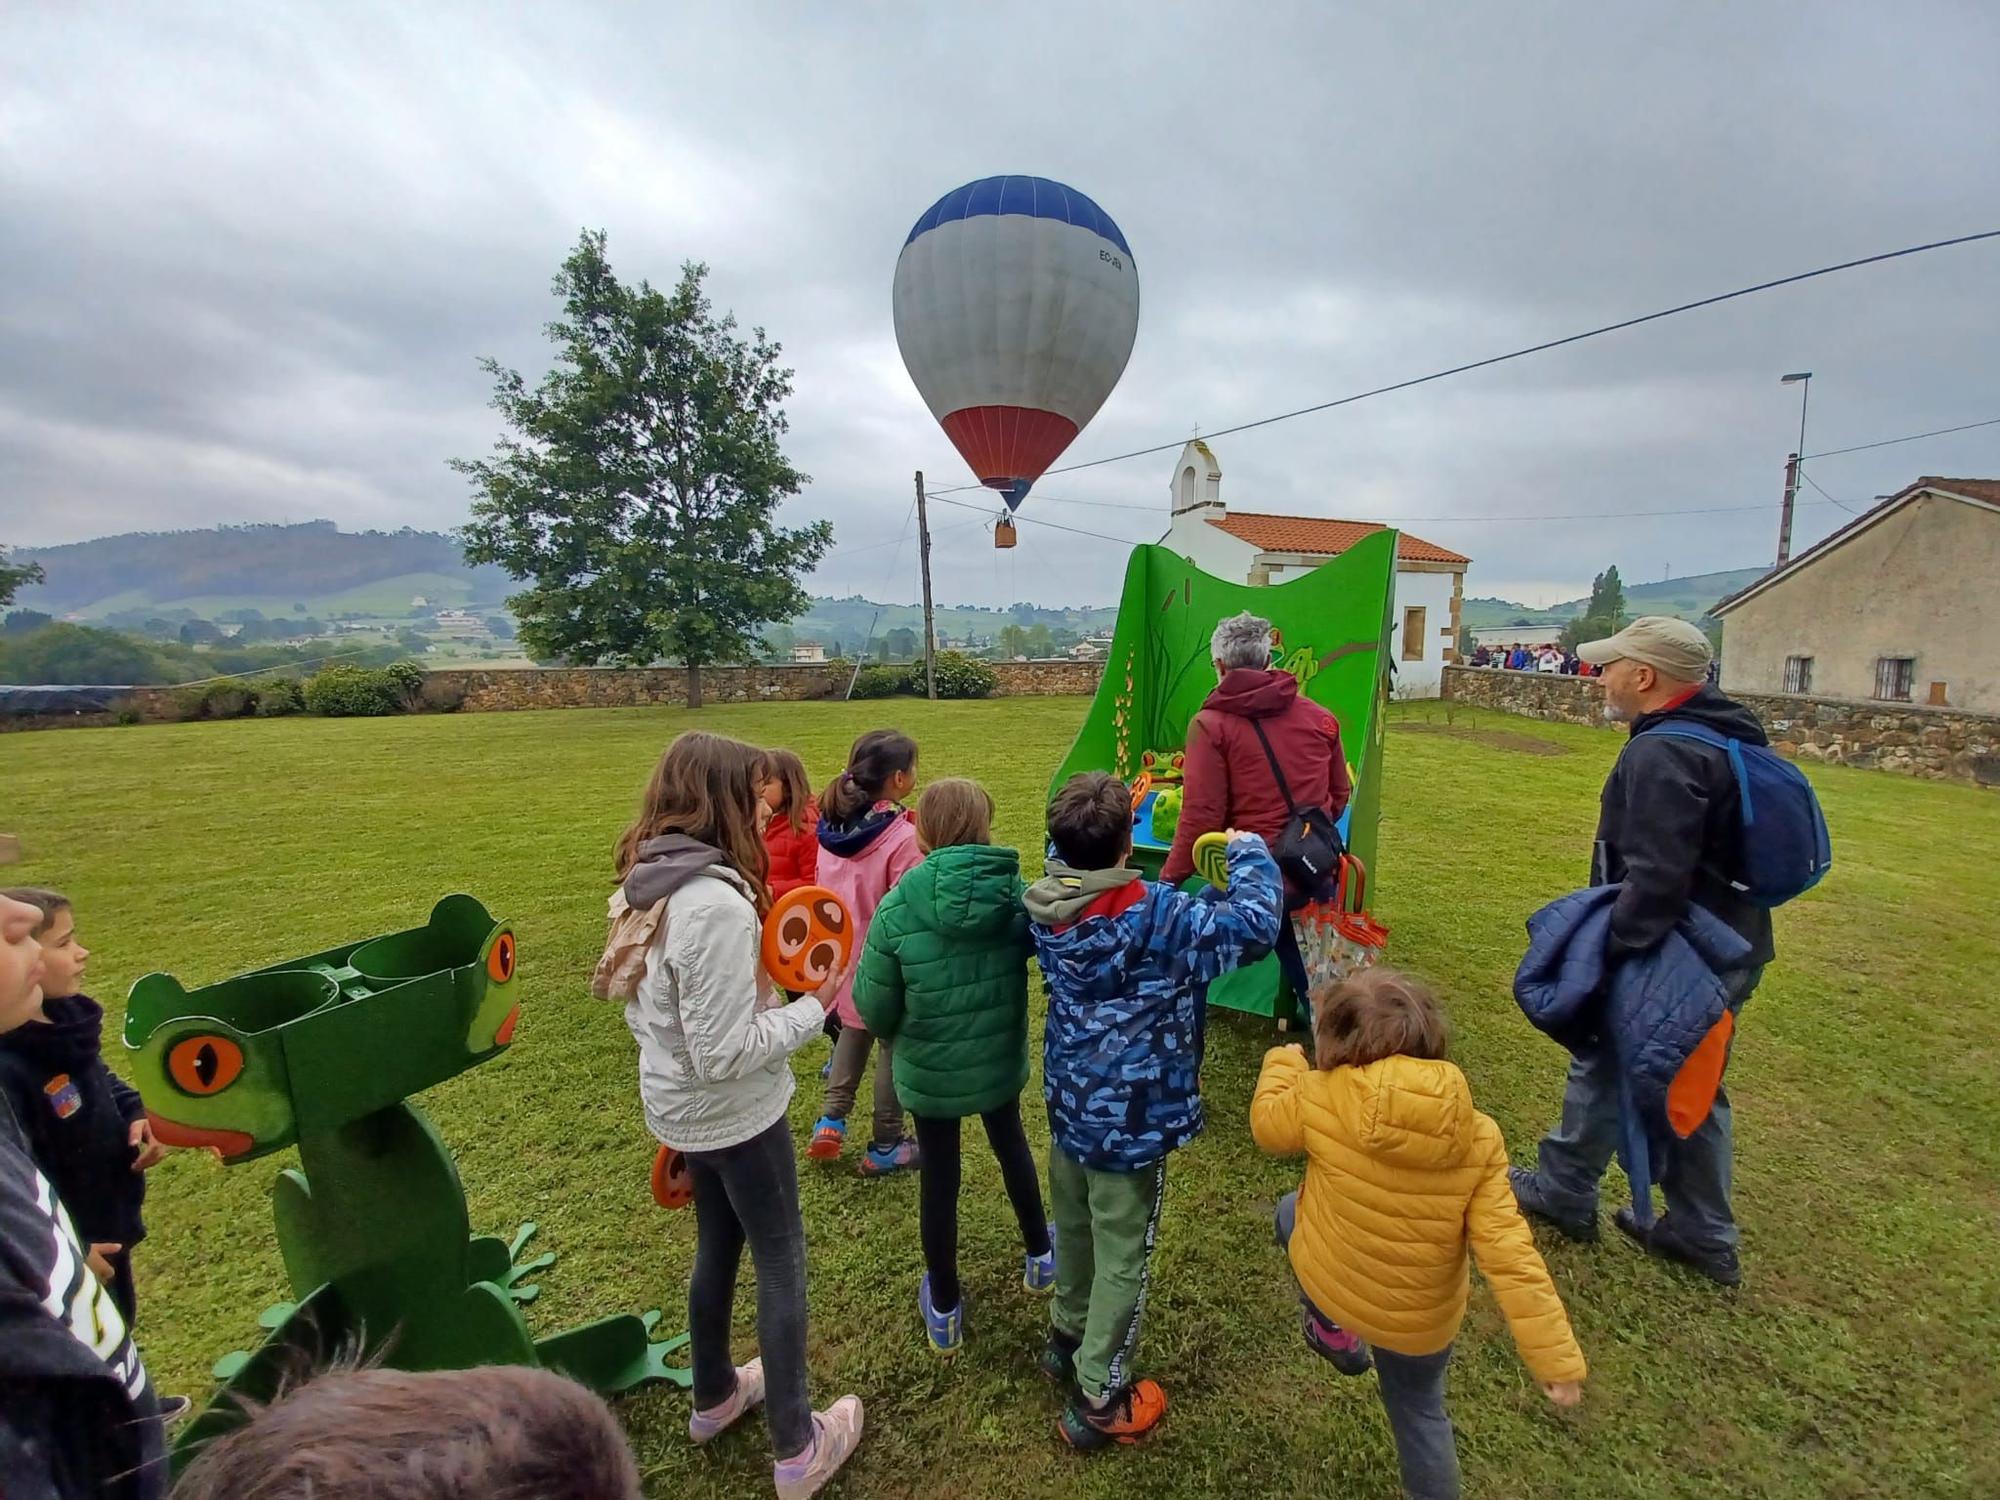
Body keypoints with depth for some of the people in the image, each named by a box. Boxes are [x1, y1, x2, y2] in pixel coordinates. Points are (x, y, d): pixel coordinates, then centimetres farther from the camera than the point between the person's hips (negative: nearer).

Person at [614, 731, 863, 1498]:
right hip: (734, 1112, -8)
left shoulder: (647, 886, -2)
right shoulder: (717, 903, -32)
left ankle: (714, 1397, 48)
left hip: (677, 1106, 8)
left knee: (718, 1247, 27)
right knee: (782, 1261, 11)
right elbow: (726, 1052, -29)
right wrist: (812, 1006, -16)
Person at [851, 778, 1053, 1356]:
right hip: (1001, 1059, 2)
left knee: (940, 1178, 18)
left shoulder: (898, 906, -24)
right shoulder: (1017, 892, -18)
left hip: (929, 1069, -2)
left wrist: (896, 1031, 6)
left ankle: (944, 1309, 38)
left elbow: (874, 1009, -14)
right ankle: (1039, 1255, 51)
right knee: (1011, 1143, 29)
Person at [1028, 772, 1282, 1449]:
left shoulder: (1046, 908, -11)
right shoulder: (1156, 918, -29)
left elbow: (1064, 863, 12)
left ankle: (1067, 1336, 51)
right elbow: (1255, 924, -26)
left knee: (1073, 1230, 28)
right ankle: (1097, 1400, 32)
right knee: (1121, 1258, 15)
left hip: (1070, 1105, 6)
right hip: (1131, 1121, -6)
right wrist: (1249, 853, -12)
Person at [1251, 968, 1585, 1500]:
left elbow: (1270, 1126, -3)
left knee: (1290, 1211, 29)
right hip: (1424, 1318, 2)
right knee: (1419, 1410, 30)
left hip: (1329, 1283, -2)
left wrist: (1283, 1063, 14)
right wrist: (1554, 1354, -7)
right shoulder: (1478, 1137, -17)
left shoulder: (1321, 1096, -24)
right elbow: (1508, 1254, -18)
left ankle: (1332, 1330, 30)